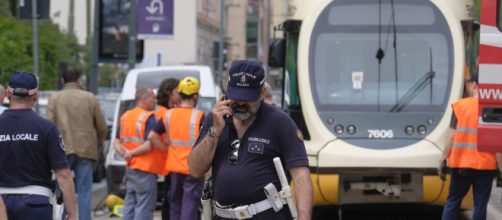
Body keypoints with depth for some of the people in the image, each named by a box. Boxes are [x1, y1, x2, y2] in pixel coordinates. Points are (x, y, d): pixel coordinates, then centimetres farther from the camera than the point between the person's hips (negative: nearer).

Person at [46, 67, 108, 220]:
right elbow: (102, 128, 6)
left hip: (63, 150, 0)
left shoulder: (54, 98, 3)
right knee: (84, 191, 2)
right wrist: (97, 147, 20)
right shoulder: (90, 98, 6)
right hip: (86, 150, 0)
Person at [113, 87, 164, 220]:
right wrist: (132, 153, -11)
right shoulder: (149, 118, -14)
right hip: (146, 169, -8)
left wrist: (125, 153, -2)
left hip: (130, 168, 8)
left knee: (130, 205, 13)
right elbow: (150, 145, -22)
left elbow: (116, 143, 13)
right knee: (144, 207, -4)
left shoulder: (125, 116, 11)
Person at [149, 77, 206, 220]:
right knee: (189, 206, -4)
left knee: (175, 205, 16)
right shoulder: (199, 116, -11)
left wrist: (167, 149, 6)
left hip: (174, 167, 5)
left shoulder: (169, 115, 2)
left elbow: (152, 137, 1)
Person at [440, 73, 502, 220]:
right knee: (480, 204, 3)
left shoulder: (460, 106, -2)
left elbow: (451, 137, -5)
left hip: (460, 164, 1)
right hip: (485, 165, -1)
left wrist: (443, 160, 2)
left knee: (453, 201, 13)